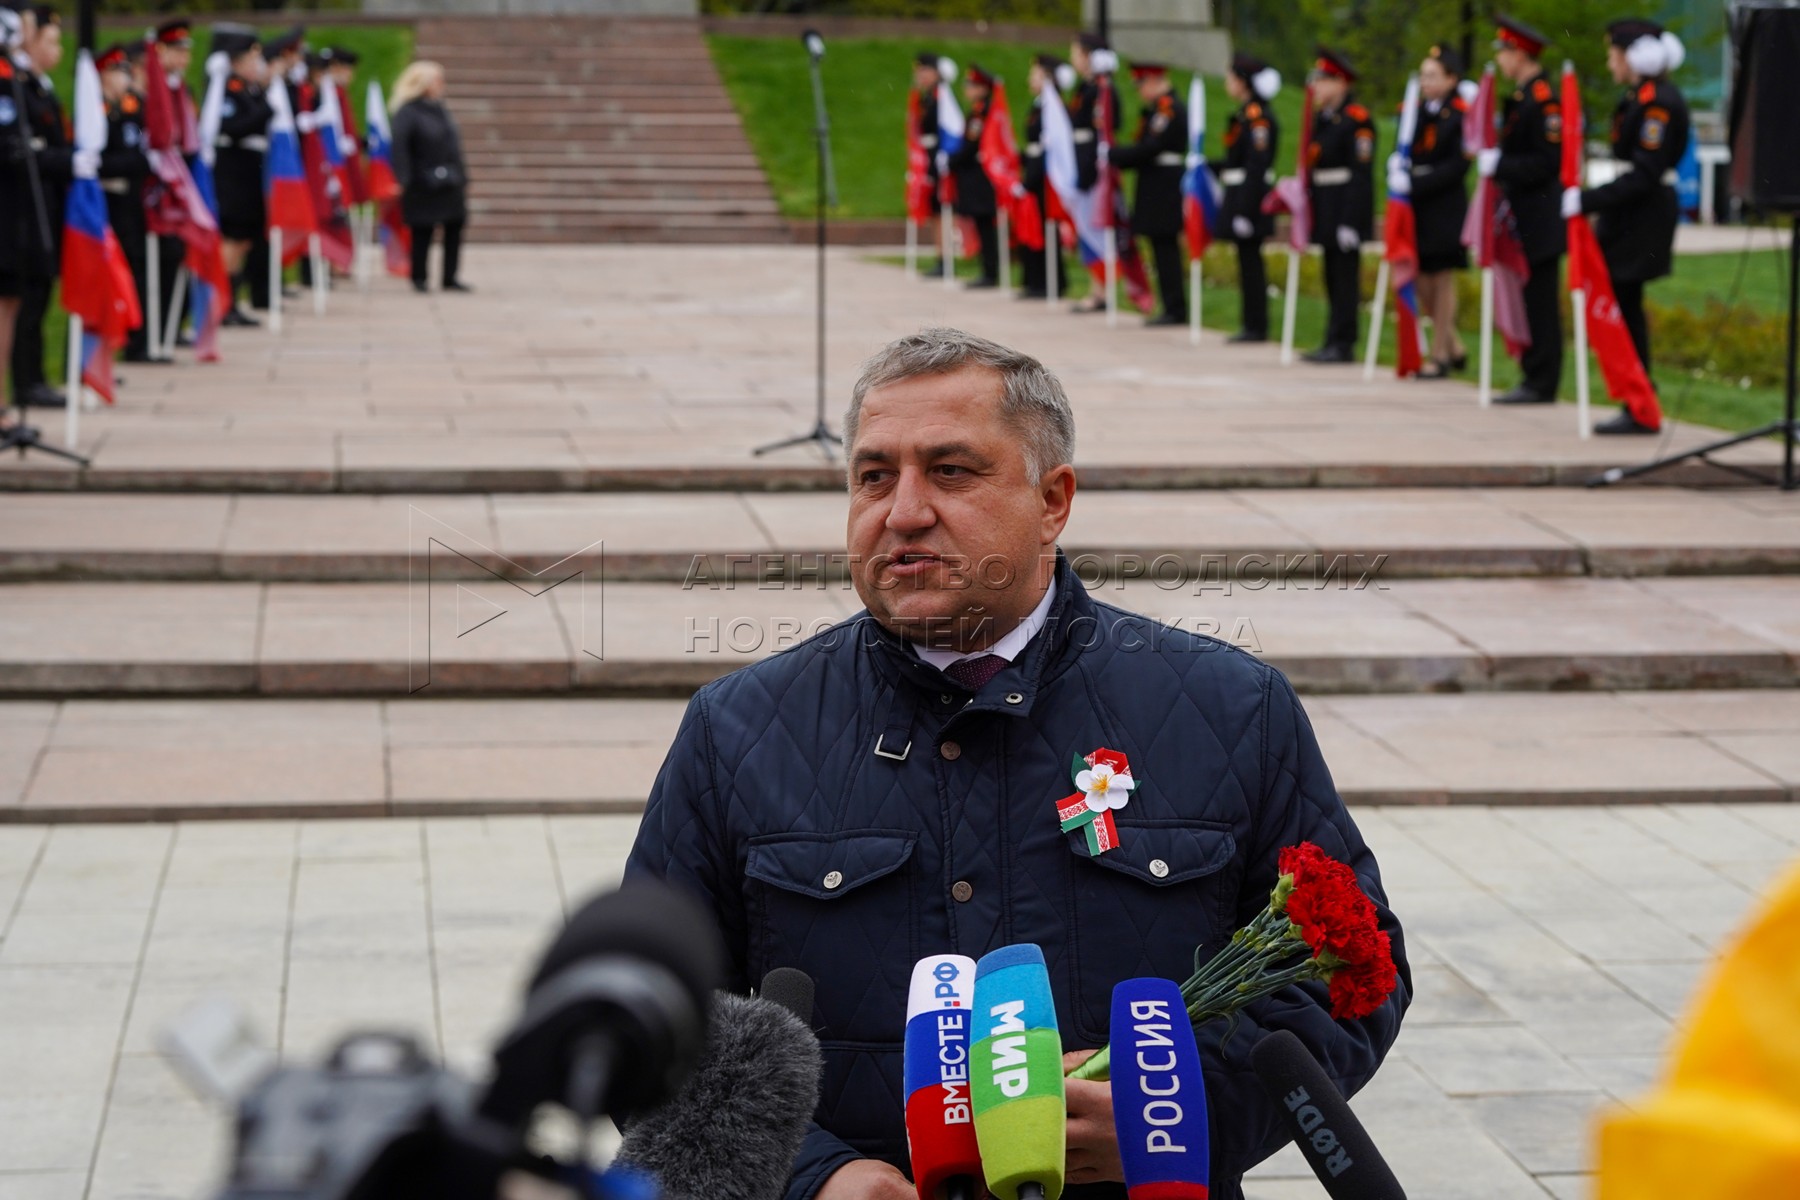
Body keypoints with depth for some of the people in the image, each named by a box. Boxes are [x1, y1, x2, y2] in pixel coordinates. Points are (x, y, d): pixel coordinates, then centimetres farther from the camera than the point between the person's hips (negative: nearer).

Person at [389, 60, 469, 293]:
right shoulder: (407, 112, -10)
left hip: (450, 185, 7)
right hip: (424, 186, -7)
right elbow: (399, 146, -19)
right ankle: (419, 279, 10)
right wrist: (403, 179, -27)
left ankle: (450, 278, 12)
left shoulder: (440, 110, 14)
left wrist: (462, 177, 18)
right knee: (422, 232, -1)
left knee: (454, 230, 5)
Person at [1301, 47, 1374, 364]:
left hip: (1345, 210, -9)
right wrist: (1306, 202, 16)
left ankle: (1341, 344, -4)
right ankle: (1337, 343, 17)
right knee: (1333, 277, 12)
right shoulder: (1322, 117, 15)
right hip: (1324, 210, 9)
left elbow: (1361, 175, -17)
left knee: (1345, 276, -6)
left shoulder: (1357, 119, -13)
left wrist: (1350, 221, -21)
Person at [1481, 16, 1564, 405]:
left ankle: (1542, 384, -4)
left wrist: (1499, 165, -22)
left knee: (1540, 303, -7)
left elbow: (1548, 162, -21)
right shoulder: (1521, 97, 16)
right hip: (1524, 219, 10)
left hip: (1540, 222, -10)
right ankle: (1534, 379, 15)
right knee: (1530, 301, 11)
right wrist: (1493, 160, 10)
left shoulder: (1544, 100, -15)